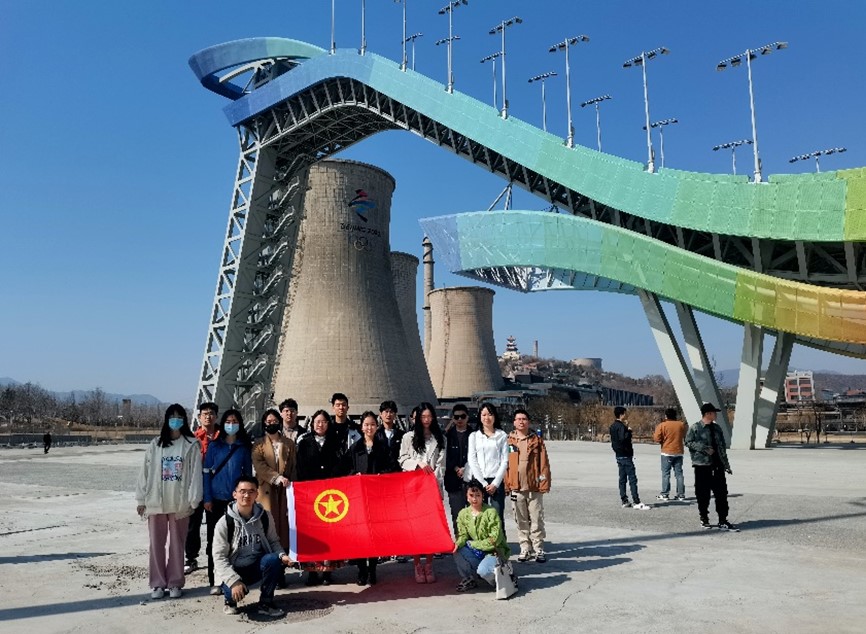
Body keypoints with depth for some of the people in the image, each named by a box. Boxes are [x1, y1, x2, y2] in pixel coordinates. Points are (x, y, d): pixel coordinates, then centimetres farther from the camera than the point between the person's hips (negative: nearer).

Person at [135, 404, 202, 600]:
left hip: (180, 503, -2)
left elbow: (195, 473, -4)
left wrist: (193, 500, -9)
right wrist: (141, 499, 3)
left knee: (177, 544, 7)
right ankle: (158, 583, 17)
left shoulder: (191, 445, -2)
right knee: (157, 544, 7)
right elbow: (146, 472, 6)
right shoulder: (155, 444, 4)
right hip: (155, 502, 2)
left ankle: (175, 583, 17)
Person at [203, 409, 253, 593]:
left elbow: (248, 473, 8)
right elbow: (206, 472, 2)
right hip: (216, 499, 0)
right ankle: (214, 581, 12)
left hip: (237, 500, 0)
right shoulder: (214, 446, 4)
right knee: (214, 540, 4)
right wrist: (207, 498, -5)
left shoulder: (244, 447, 5)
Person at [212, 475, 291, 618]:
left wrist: (282, 554, -19)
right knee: (233, 592, -33)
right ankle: (231, 600, 7)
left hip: (258, 566, 2)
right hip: (234, 570, -2)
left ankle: (266, 603, -9)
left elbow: (273, 541, 4)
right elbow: (219, 557, -14)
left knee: (273, 559, -30)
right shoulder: (225, 522, -13)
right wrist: (234, 581, -25)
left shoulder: (265, 517, -5)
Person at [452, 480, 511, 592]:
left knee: (483, 570, -32)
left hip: (495, 551, -5)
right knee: (457, 550, -18)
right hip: (478, 551, 5)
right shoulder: (463, 514, 0)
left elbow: (495, 540, -19)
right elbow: (462, 535, 0)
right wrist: (457, 543, -25)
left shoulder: (491, 512, -16)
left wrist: (472, 544, -14)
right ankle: (469, 578, 1)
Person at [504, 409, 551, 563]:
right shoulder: (508, 441, 5)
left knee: (536, 520, 2)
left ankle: (539, 550, 12)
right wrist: (507, 484, -1)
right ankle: (525, 549, 20)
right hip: (516, 488, 2)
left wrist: (544, 483, -7)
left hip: (534, 487, -1)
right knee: (521, 521, 9)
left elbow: (544, 463, -1)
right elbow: (504, 463, 4)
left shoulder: (537, 440, 2)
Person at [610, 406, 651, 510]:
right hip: (625, 456, -10)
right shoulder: (621, 426, -16)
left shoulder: (613, 426, 13)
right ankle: (637, 502, -11)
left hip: (619, 455, 10)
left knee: (622, 479, 10)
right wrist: (629, 430, -13)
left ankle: (625, 501, 12)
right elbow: (624, 439, -28)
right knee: (632, 479, -9)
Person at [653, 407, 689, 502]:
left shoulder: (662, 425, -9)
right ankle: (681, 495, 8)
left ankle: (665, 494, 2)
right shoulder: (681, 424, 2)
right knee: (679, 473, 8)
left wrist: (655, 432, 6)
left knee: (665, 474, 2)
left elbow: (657, 438, -14)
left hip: (667, 453, -3)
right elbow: (685, 436, 16)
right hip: (678, 453, 3)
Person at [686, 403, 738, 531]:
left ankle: (723, 521, 11)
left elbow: (722, 447, 18)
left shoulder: (716, 428, 14)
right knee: (703, 495, 2)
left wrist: (726, 465, 16)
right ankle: (704, 519, 17)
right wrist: (704, 448, -18)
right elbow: (688, 442, -8)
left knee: (722, 494, 3)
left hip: (717, 466, 5)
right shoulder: (695, 428, -4)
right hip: (702, 465, -5)